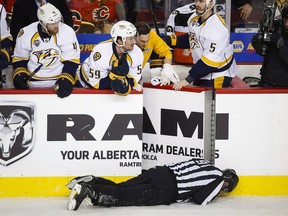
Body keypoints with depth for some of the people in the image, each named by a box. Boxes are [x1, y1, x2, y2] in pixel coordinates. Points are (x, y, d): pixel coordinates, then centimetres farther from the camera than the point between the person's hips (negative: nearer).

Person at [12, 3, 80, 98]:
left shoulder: (67, 32, -10)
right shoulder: (26, 34, -5)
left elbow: (71, 62, -9)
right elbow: (19, 59, 9)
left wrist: (66, 81, -22)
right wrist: (19, 75, -8)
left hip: (58, 82, -1)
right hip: (33, 83, 1)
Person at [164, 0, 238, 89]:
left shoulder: (218, 27, -28)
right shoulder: (194, 19, 0)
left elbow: (211, 59, -31)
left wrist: (188, 80, -31)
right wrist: (169, 40, 6)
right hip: (202, 72, 9)